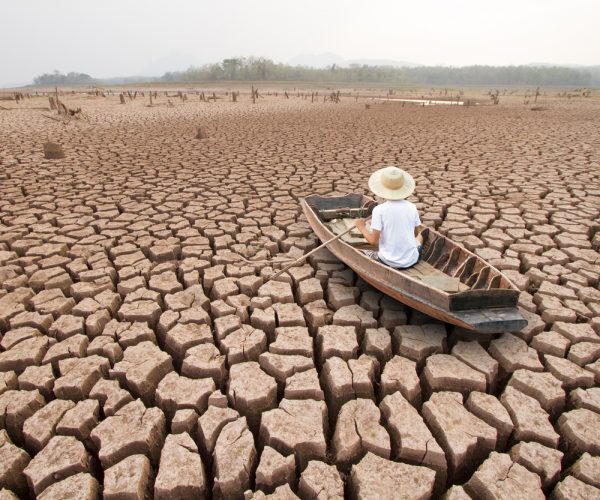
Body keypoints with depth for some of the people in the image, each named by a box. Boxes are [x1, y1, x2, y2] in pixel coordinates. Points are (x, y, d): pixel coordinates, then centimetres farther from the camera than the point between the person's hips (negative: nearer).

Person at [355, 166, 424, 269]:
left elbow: (373, 241, -17)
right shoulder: (412, 207, -5)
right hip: (411, 260, 5)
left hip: (389, 262, -5)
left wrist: (361, 227, -1)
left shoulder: (379, 210, -16)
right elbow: (417, 233, 8)